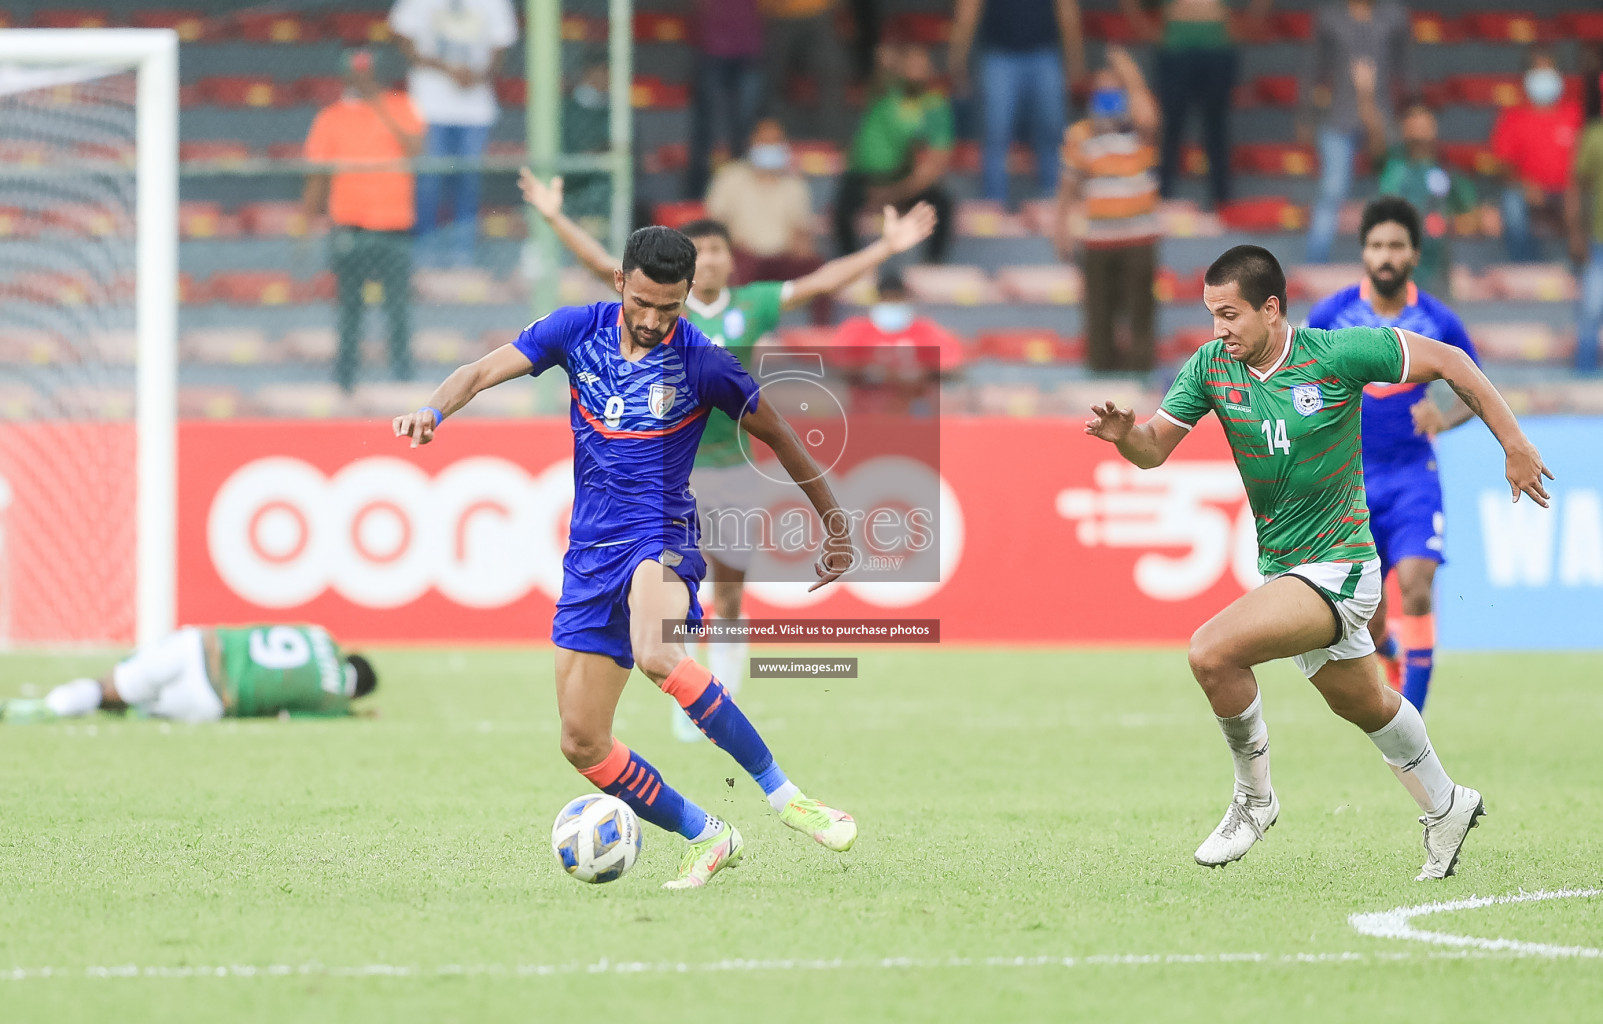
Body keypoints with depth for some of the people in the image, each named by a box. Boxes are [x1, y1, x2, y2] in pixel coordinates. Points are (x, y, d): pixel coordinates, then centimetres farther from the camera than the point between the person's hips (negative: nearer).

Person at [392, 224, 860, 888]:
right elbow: (484, 371, 2)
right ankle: (707, 839, 16)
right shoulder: (577, 330, 2)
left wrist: (835, 527, 10)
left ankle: (782, 794, -29)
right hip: (591, 553, 5)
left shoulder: (701, 363, -7)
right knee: (582, 743, 0)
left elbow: (776, 435, 4)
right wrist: (434, 411, -21)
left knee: (655, 655, -38)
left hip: (659, 537, -5)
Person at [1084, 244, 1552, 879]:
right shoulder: (1212, 366, -4)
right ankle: (1446, 807, 47)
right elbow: (1155, 448, -5)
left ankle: (1254, 798, -4)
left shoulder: (1337, 354, -18)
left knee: (1213, 652, -24)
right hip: (1281, 567, 7)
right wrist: (1124, 434, -29)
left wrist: (1515, 446, -8)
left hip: (1338, 569, -7)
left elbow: (1448, 361, -9)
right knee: (1361, 703, 25)